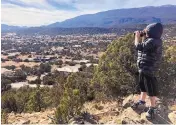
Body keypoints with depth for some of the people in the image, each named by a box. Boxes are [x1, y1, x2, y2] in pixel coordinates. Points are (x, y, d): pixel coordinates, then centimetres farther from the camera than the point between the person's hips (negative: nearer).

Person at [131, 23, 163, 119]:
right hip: (143, 69, 11)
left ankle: (152, 109, 17)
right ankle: (141, 102, 41)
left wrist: (137, 36, -9)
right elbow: (144, 47, 21)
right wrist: (143, 37, 9)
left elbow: (139, 47, -26)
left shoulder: (153, 41, -25)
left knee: (151, 90, 3)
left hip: (148, 70, -11)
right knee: (142, 86, 23)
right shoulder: (152, 40, 7)